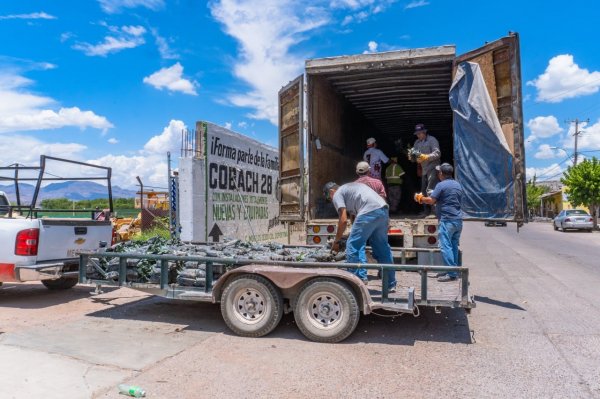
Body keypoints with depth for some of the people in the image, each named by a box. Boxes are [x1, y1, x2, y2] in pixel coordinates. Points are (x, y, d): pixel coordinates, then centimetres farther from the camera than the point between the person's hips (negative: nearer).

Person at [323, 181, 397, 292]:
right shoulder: (349, 187, 34)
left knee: (353, 245, 1)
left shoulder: (337, 195, 9)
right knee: (382, 248, 16)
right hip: (383, 209, 9)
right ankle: (391, 284, 23)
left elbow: (343, 220, -1)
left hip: (369, 212, -9)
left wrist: (336, 242, 7)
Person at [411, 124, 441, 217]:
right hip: (424, 170, 8)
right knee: (424, 191, 12)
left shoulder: (432, 140, -6)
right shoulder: (417, 143, 15)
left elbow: (437, 153, -16)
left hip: (433, 168, -8)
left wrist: (426, 157, -29)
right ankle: (426, 211, 21)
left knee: (430, 190, -19)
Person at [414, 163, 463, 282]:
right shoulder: (458, 185, 17)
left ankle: (451, 273, -9)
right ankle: (454, 270, 18)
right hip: (458, 220, 9)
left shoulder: (441, 185, -9)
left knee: (446, 246, -7)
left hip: (447, 220, -8)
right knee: (454, 246, 13)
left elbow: (431, 201, -14)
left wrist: (420, 198, 4)